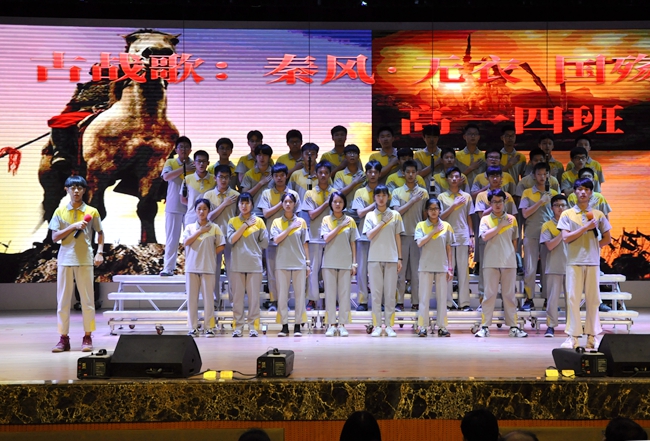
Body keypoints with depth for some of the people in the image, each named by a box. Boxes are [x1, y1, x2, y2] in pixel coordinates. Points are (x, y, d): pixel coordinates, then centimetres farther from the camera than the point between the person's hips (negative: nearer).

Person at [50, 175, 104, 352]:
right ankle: (63, 338, 9)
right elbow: (54, 237, 0)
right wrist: (73, 227, -13)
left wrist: (100, 252, -2)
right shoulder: (60, 212, 5)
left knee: (87, 299, 1)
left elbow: (100, 233, 11)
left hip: (85, 260, -1)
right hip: (65, 260, 1)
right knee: (63, 300, 3)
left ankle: (87, 337, 8)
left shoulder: (92, 212, 3)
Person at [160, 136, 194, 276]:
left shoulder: (195, 165, 8)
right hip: (174, 206, -1)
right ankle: (168, 267, 2)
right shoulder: (170, 162, 6)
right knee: (172, 238, 0)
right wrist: (184, 169, -19)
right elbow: (166, 177, -14)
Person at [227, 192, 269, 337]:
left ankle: (253, 326, 4)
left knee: (254, 296, 0)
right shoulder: (233, 221, 9)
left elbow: (264, 243, 6)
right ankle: (238, 326, 6)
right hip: (237, 264, 1)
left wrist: (253, 249, 3)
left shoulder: (259, 221, 7)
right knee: (237, 296, 1)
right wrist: (245, 225, -7)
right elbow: (231, 239, -7)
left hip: (254, 264, -1)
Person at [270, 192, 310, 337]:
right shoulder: (277, 222, 7)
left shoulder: (301, 222, 8)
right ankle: (284, 326, 6)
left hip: (299, 263, 0)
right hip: (282, 263, 0)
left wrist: (308, 263, 5)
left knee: (300, 294, 0)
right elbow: (276, 240, -7)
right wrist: (290, 227, -11)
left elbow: (305, 244, 8)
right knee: (282, 295, 0)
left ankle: (297, 326, 5)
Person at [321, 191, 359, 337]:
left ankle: (342, 325, 5)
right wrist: (340, 226, -12)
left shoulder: (350, 221, 6)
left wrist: (354, 263, 1)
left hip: (346, 263, 0)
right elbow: (326, 238, -9)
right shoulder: (326, 220, 5)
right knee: (330, 294, 1)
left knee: (344, 294, 0)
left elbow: (353, 243, 6)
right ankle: (331, 325, 6)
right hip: (329, 263, 0)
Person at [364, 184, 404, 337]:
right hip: (375, 258, 0)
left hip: (391, 258, 0)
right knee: (376, 293, 0)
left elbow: (398, 238, 8)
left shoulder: (395, 215, 7)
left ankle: (389, 326, 5)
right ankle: (377, 326, 4)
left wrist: (399, 258, 4)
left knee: (390, 293, 1)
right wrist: (383, 222, -9)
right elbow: (369, 235, -5)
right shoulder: (370, 215, 7)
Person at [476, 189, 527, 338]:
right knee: (489, 294, -1)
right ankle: (484, 327, 2)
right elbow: (485, 236, -12)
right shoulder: (485, 219, 5)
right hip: (491, 262, -2)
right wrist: (500, 225, -11)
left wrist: (511, 254, 13)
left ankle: (513, 327, 7)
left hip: (509, 262, 2)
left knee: (509, 294, 5)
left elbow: (514, 240, 18)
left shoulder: (512, 219, 10)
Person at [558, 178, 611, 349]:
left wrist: (593, 247, 3)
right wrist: (586, 227, -10)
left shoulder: (598, 215, 9)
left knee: (592, 299, 3)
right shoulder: (567, 214, 4)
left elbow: (607, 238, 14)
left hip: (593, 261, 2)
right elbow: (566, 237, -7)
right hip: (574, 261, -2)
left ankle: (592, 336, 8)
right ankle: (572, 337, -2)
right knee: (573, 298, -4)